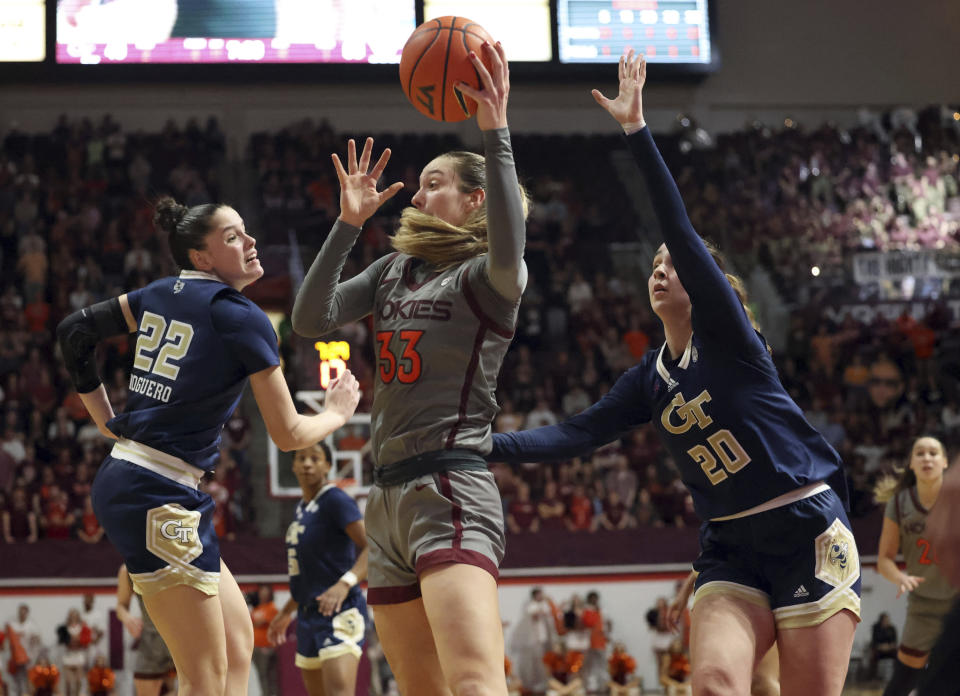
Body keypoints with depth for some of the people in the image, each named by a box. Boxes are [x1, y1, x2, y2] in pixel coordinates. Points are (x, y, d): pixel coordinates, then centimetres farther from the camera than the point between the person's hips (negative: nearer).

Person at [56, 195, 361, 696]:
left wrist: (106, 419, 25)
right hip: (159, 498, -9)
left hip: (122, 477, 9)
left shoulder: (162, 294, 12)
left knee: (238, 645, 15)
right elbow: (287, 434, -7)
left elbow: (74, 331, 19)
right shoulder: (243, 318, -10)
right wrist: (339, 411, 13)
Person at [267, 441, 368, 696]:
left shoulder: (336, 500, -10)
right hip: (310, 616, 10)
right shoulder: (303, 507, 17)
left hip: (340, 613, -10)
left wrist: (345, 583, -35)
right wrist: (287, 612, 27)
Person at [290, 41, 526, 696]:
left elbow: (509, 255, -27)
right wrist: (348, 224, 1)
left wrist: (496, 135, -30)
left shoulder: (486, 274, -2)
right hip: (390, 497, 8)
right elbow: (311, 318, 9)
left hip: (452, 490, -8)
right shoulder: (394, 269, 19)